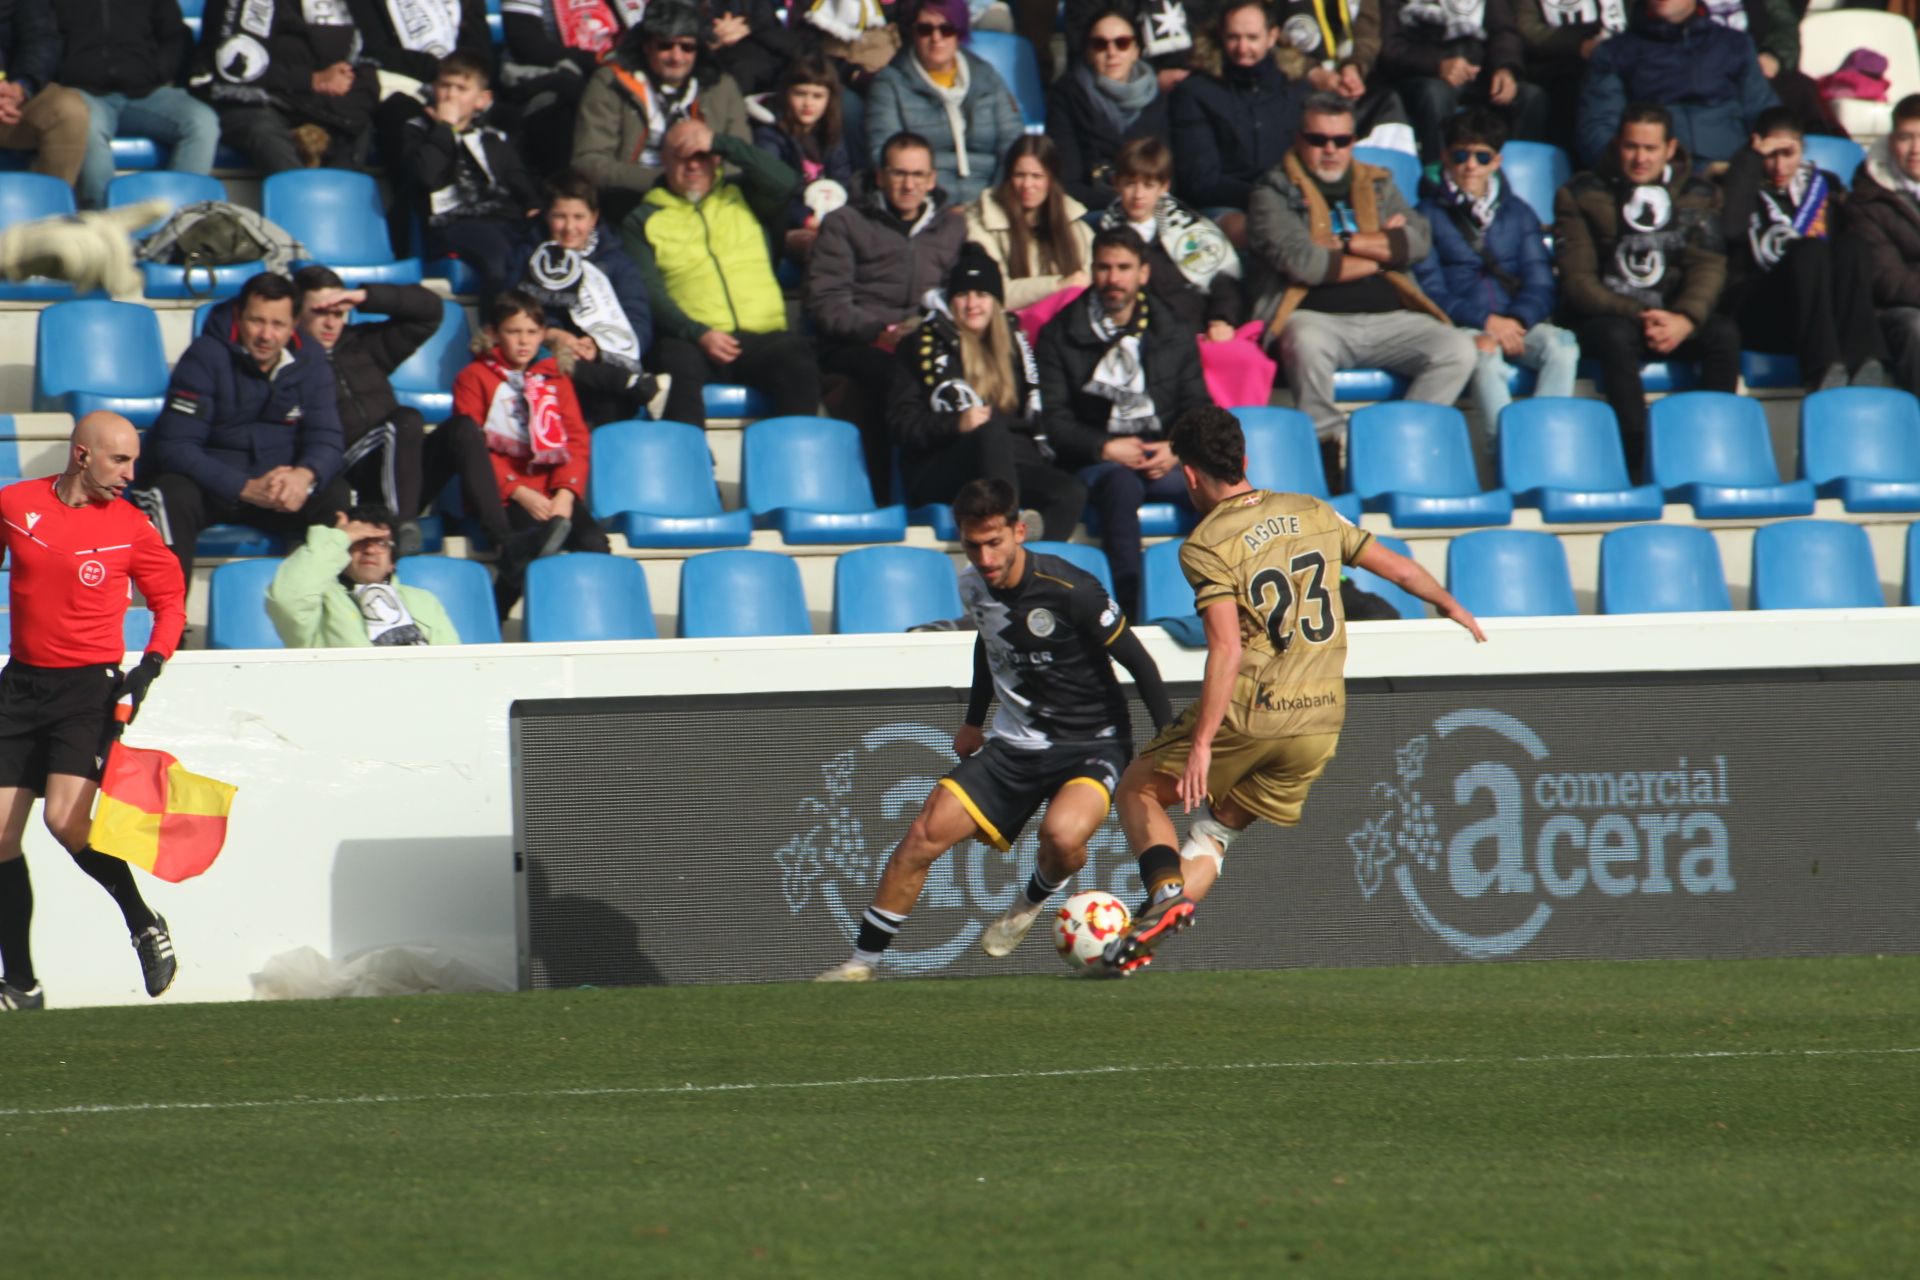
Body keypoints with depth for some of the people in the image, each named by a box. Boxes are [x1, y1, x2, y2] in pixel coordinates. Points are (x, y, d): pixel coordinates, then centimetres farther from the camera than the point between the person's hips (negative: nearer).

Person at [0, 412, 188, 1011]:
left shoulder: (129, 527, -3)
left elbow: (170, 600, 8)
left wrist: (151, 664, -8)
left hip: (90, 686, -3)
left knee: (65, 819, -21)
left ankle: (145, 925, 3)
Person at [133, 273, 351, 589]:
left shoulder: (309, 360, 0)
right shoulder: (206, 356, -14)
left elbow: (325, 439, -3)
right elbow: (175, 447, -20)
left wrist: (305, 475, -29)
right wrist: (246, 488, -32)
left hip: (274, 486, 4)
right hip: (208, 485, -4)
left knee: (334, 494, -23)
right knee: (174, 496, -36)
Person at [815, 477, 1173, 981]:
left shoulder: (1069, 590, -21)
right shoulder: (973, 586, -2)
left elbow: (1138, 663, -13)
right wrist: (973, 723, 26)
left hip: (1091, 745, -5)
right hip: (1015, 745, 5)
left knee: (1063, 834, -34)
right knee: (927, 832, -9)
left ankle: (1033, 900, 3)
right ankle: (861, 961, 3)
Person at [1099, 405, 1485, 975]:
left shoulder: (1206, 546, -11)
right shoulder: (1313, 514, 7)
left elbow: (1228, 652, -20)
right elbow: (1396, 567, 16)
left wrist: (1201, 744, -22)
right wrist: (1452, 607, 35)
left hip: (1247, 713, -5)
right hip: (1321, 720, 6)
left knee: (1139, 791, 14)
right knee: (1217, 826, 19)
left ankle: (1165, 891, -10)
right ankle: (1149, 930, 8)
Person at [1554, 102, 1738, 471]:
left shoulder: (1698, 195, 9)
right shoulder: (1582, 195, 0)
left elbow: (1708, 267, -2)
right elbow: (1578, 281, -6)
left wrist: (1685, 319, -23)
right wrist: (1639, 316, -19)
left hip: (1674, 318, 2)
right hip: (1605, 315, -2)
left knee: (1724, 334, -28)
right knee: (1617, 337, -37)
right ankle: (1639, 463, -41)